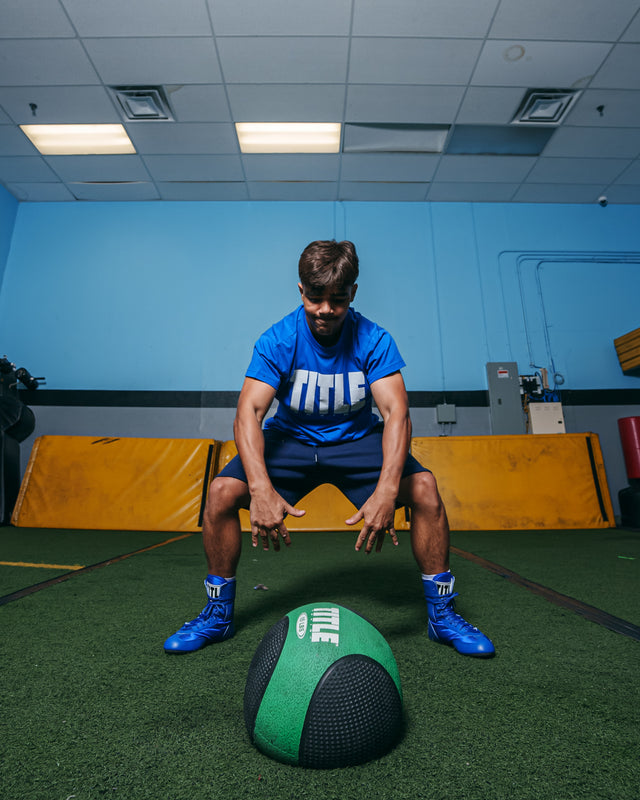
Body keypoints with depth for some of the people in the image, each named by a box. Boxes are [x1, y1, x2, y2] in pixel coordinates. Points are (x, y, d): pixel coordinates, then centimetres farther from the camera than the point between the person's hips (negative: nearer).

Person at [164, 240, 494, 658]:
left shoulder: (374, 340, -16)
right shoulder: (278, 340, -17)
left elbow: (396, 411, -26)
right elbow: (249, 411, -26)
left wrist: (387, 490, -43)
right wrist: (262, 488, -43)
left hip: (358, 438, 0)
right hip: (290, 438, 1)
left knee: (423, 486, -24)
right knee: (222, 491, -20)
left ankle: (442, 613, -2)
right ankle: (219, 613, 4)